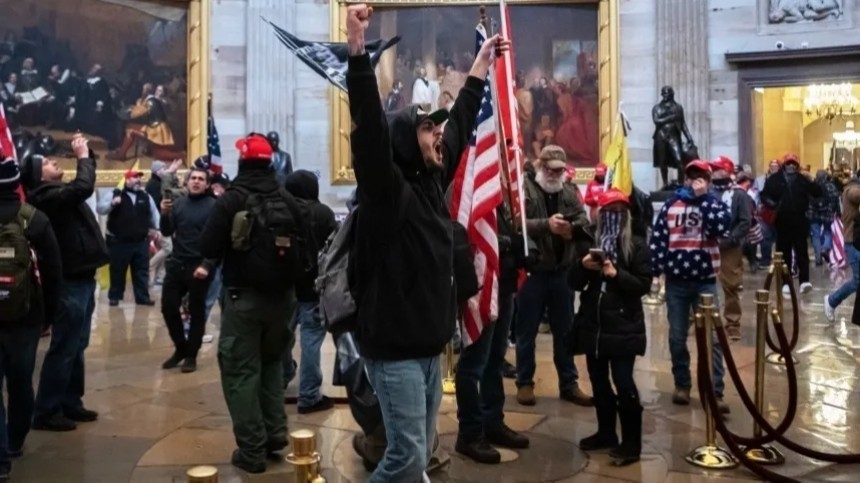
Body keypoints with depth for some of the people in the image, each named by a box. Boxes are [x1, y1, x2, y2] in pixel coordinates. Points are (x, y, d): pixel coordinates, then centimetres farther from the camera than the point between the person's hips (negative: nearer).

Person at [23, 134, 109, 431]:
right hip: (70, 283, -10)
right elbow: (84, 186, -30)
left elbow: (83, 184, 29)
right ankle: (46, 412, 4)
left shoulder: (58, 193, 14)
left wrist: (86, 154, 14)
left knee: (76, 347, 15)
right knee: (64, 348, -5)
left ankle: (70, 403, 24)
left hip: (80, 279, 10)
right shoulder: (47, 197, -16)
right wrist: (83, 155, -16)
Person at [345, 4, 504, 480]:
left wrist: (481, 63, 27)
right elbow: (368, 127, -27)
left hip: (428, 345, 8)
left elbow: (461, 121, 20)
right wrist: (357, 49, -35)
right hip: (394, 348, -8)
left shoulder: (431, 181, 9)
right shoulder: (386, 188, -12)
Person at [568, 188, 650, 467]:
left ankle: (631, 442, 4)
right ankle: (606, 433, 29)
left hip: (623, 327, -5)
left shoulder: (637, 246, -1)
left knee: (624, 383, -8)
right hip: (592, 324, 5)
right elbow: (575, 284, 9)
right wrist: (583, 266, -11)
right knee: (599, 383, 13)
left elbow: (644, 285, -7)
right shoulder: (590, 243, 10)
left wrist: (616, 274, -20)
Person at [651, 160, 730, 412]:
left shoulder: (715, 204, 3)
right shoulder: (671, 205, 5)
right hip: (676, 280, 1)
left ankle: (715, 391, 4)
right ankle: (682, 385, 24)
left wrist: (702, 197, -15)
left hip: (705, 280, -1)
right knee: (677, 337, 9)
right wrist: (655, 269, -5)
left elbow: (721, 227, -19)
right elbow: (658, 237, 3)